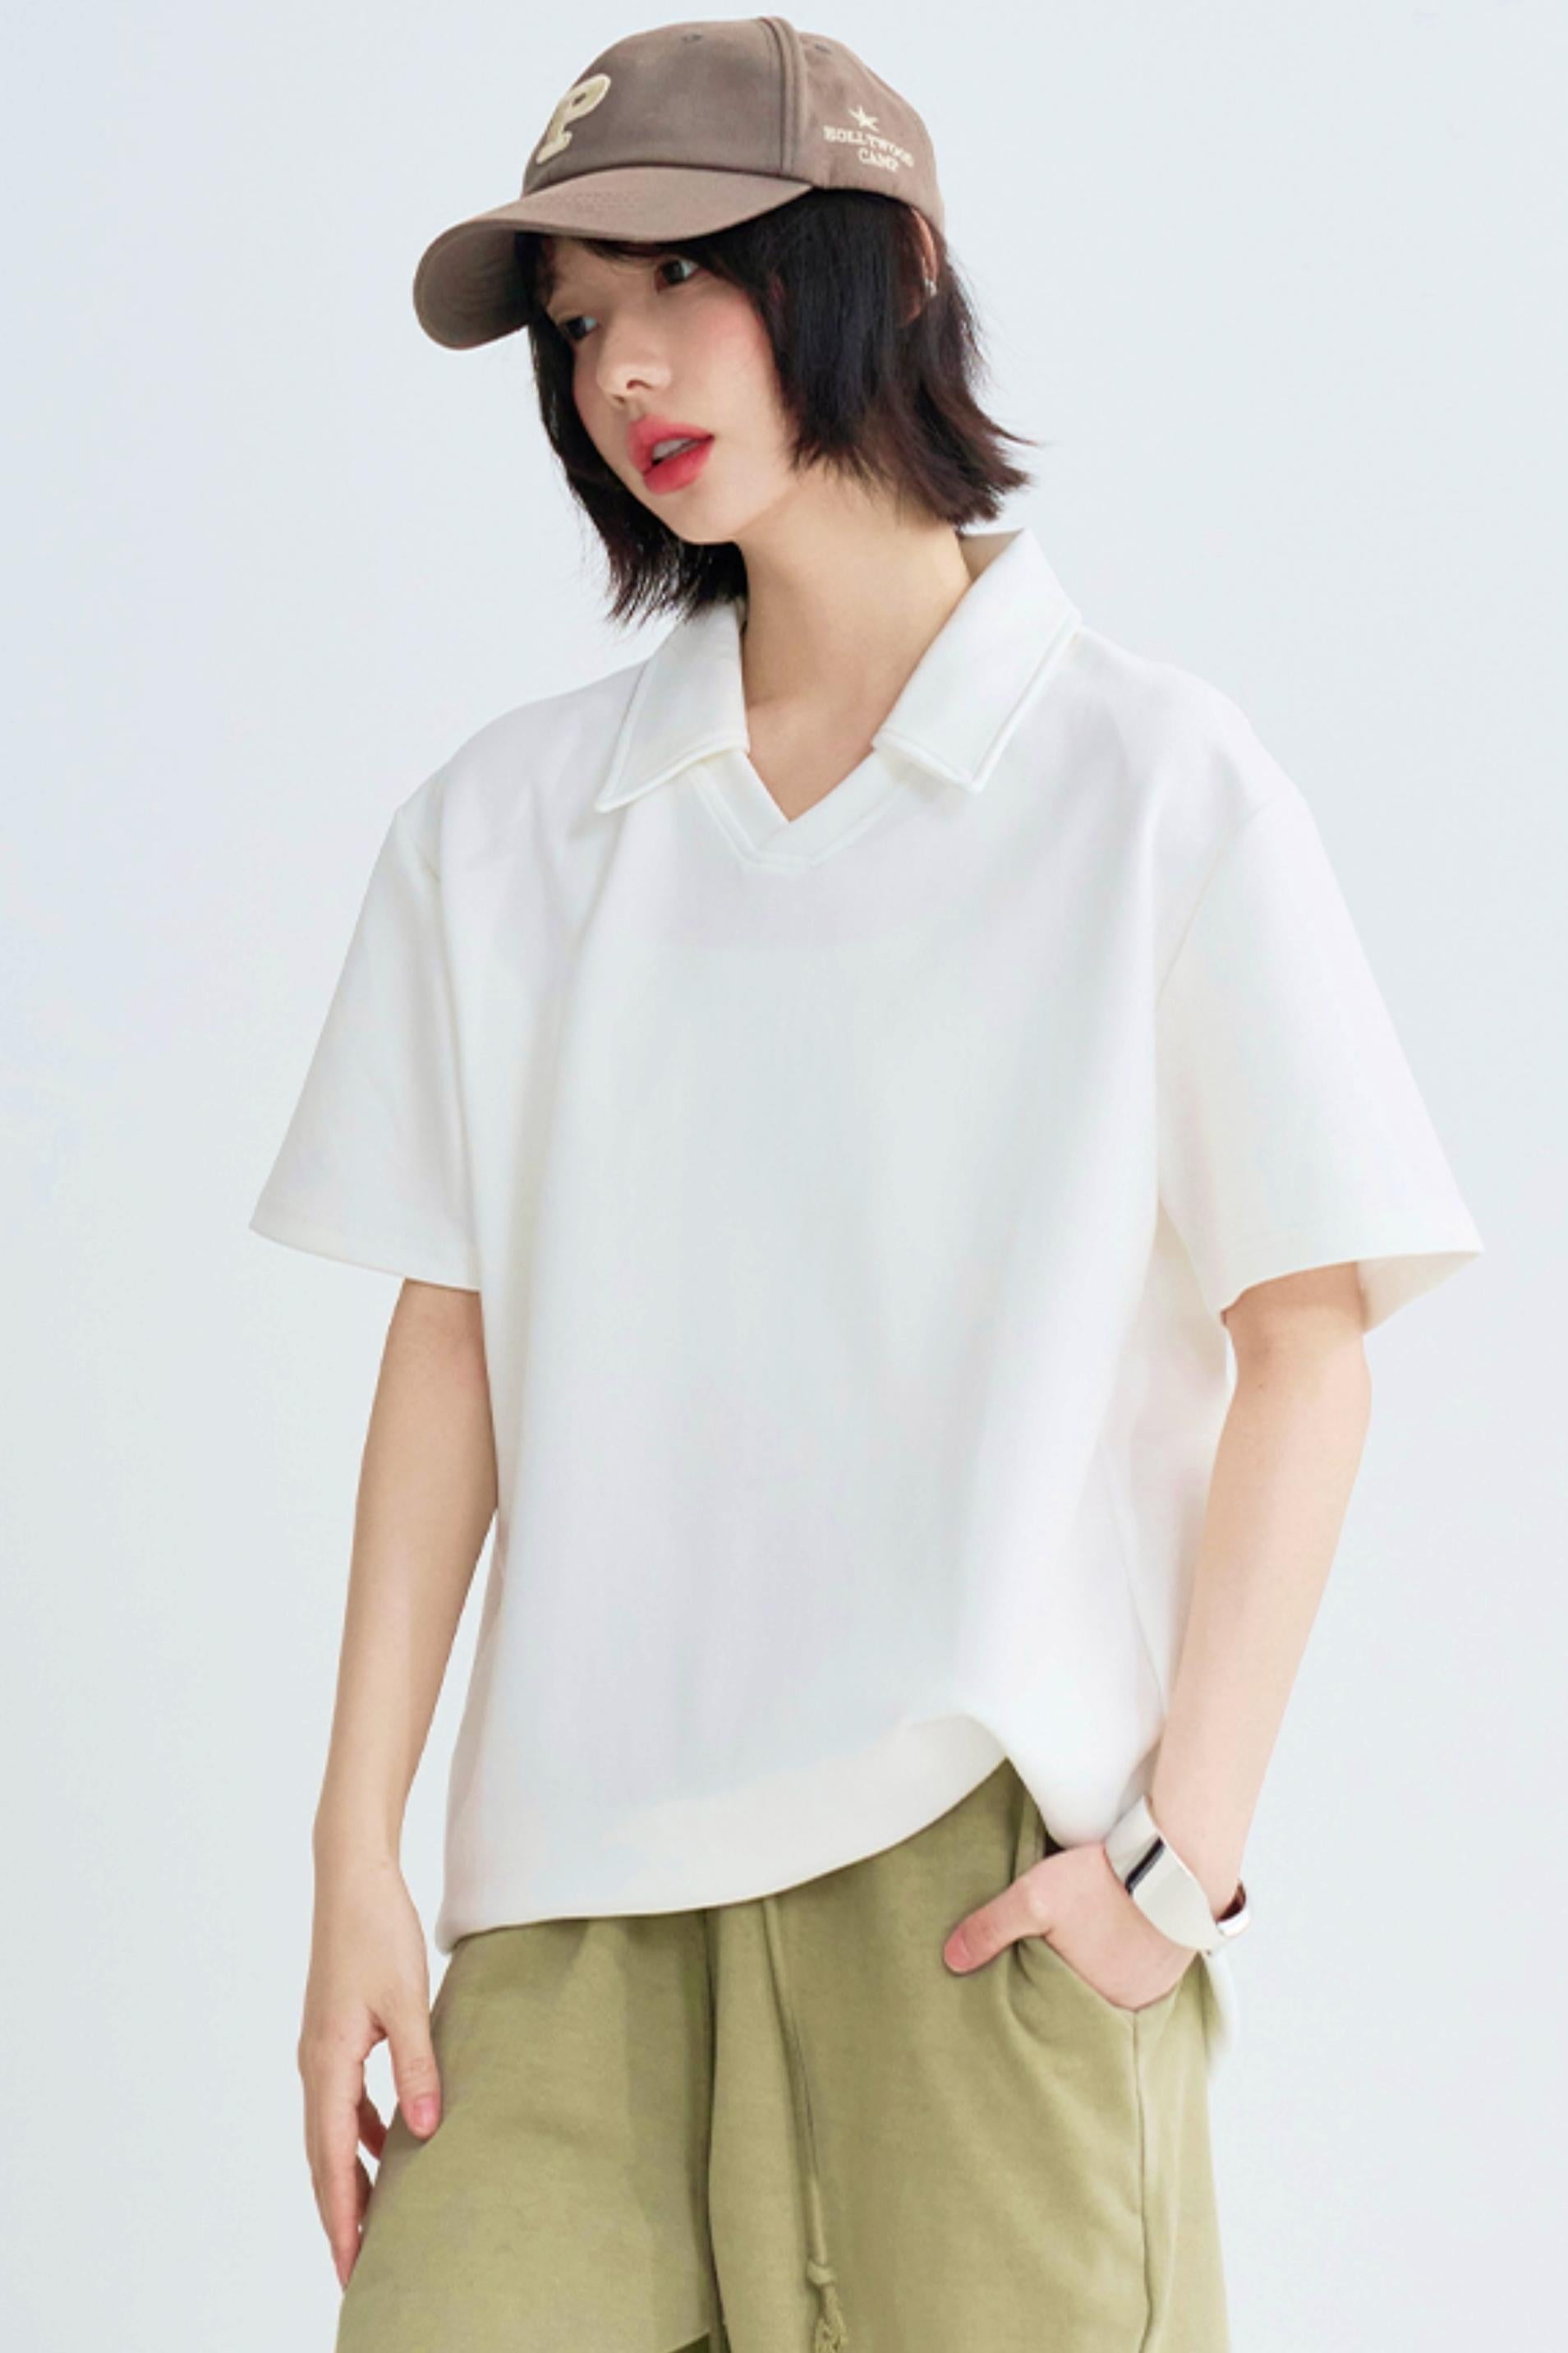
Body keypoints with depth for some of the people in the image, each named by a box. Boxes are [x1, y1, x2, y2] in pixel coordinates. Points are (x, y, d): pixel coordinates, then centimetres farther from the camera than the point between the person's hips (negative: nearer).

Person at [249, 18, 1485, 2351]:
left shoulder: (1151, 783, 2)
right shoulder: (508, 822, 12)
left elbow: (1305, 1351, 0)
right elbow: (452, 1347, 9)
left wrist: (1189, 1841, -8)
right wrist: (356, 1866, 2)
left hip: (990, 1879, -2)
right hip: (582, 1887, 3)